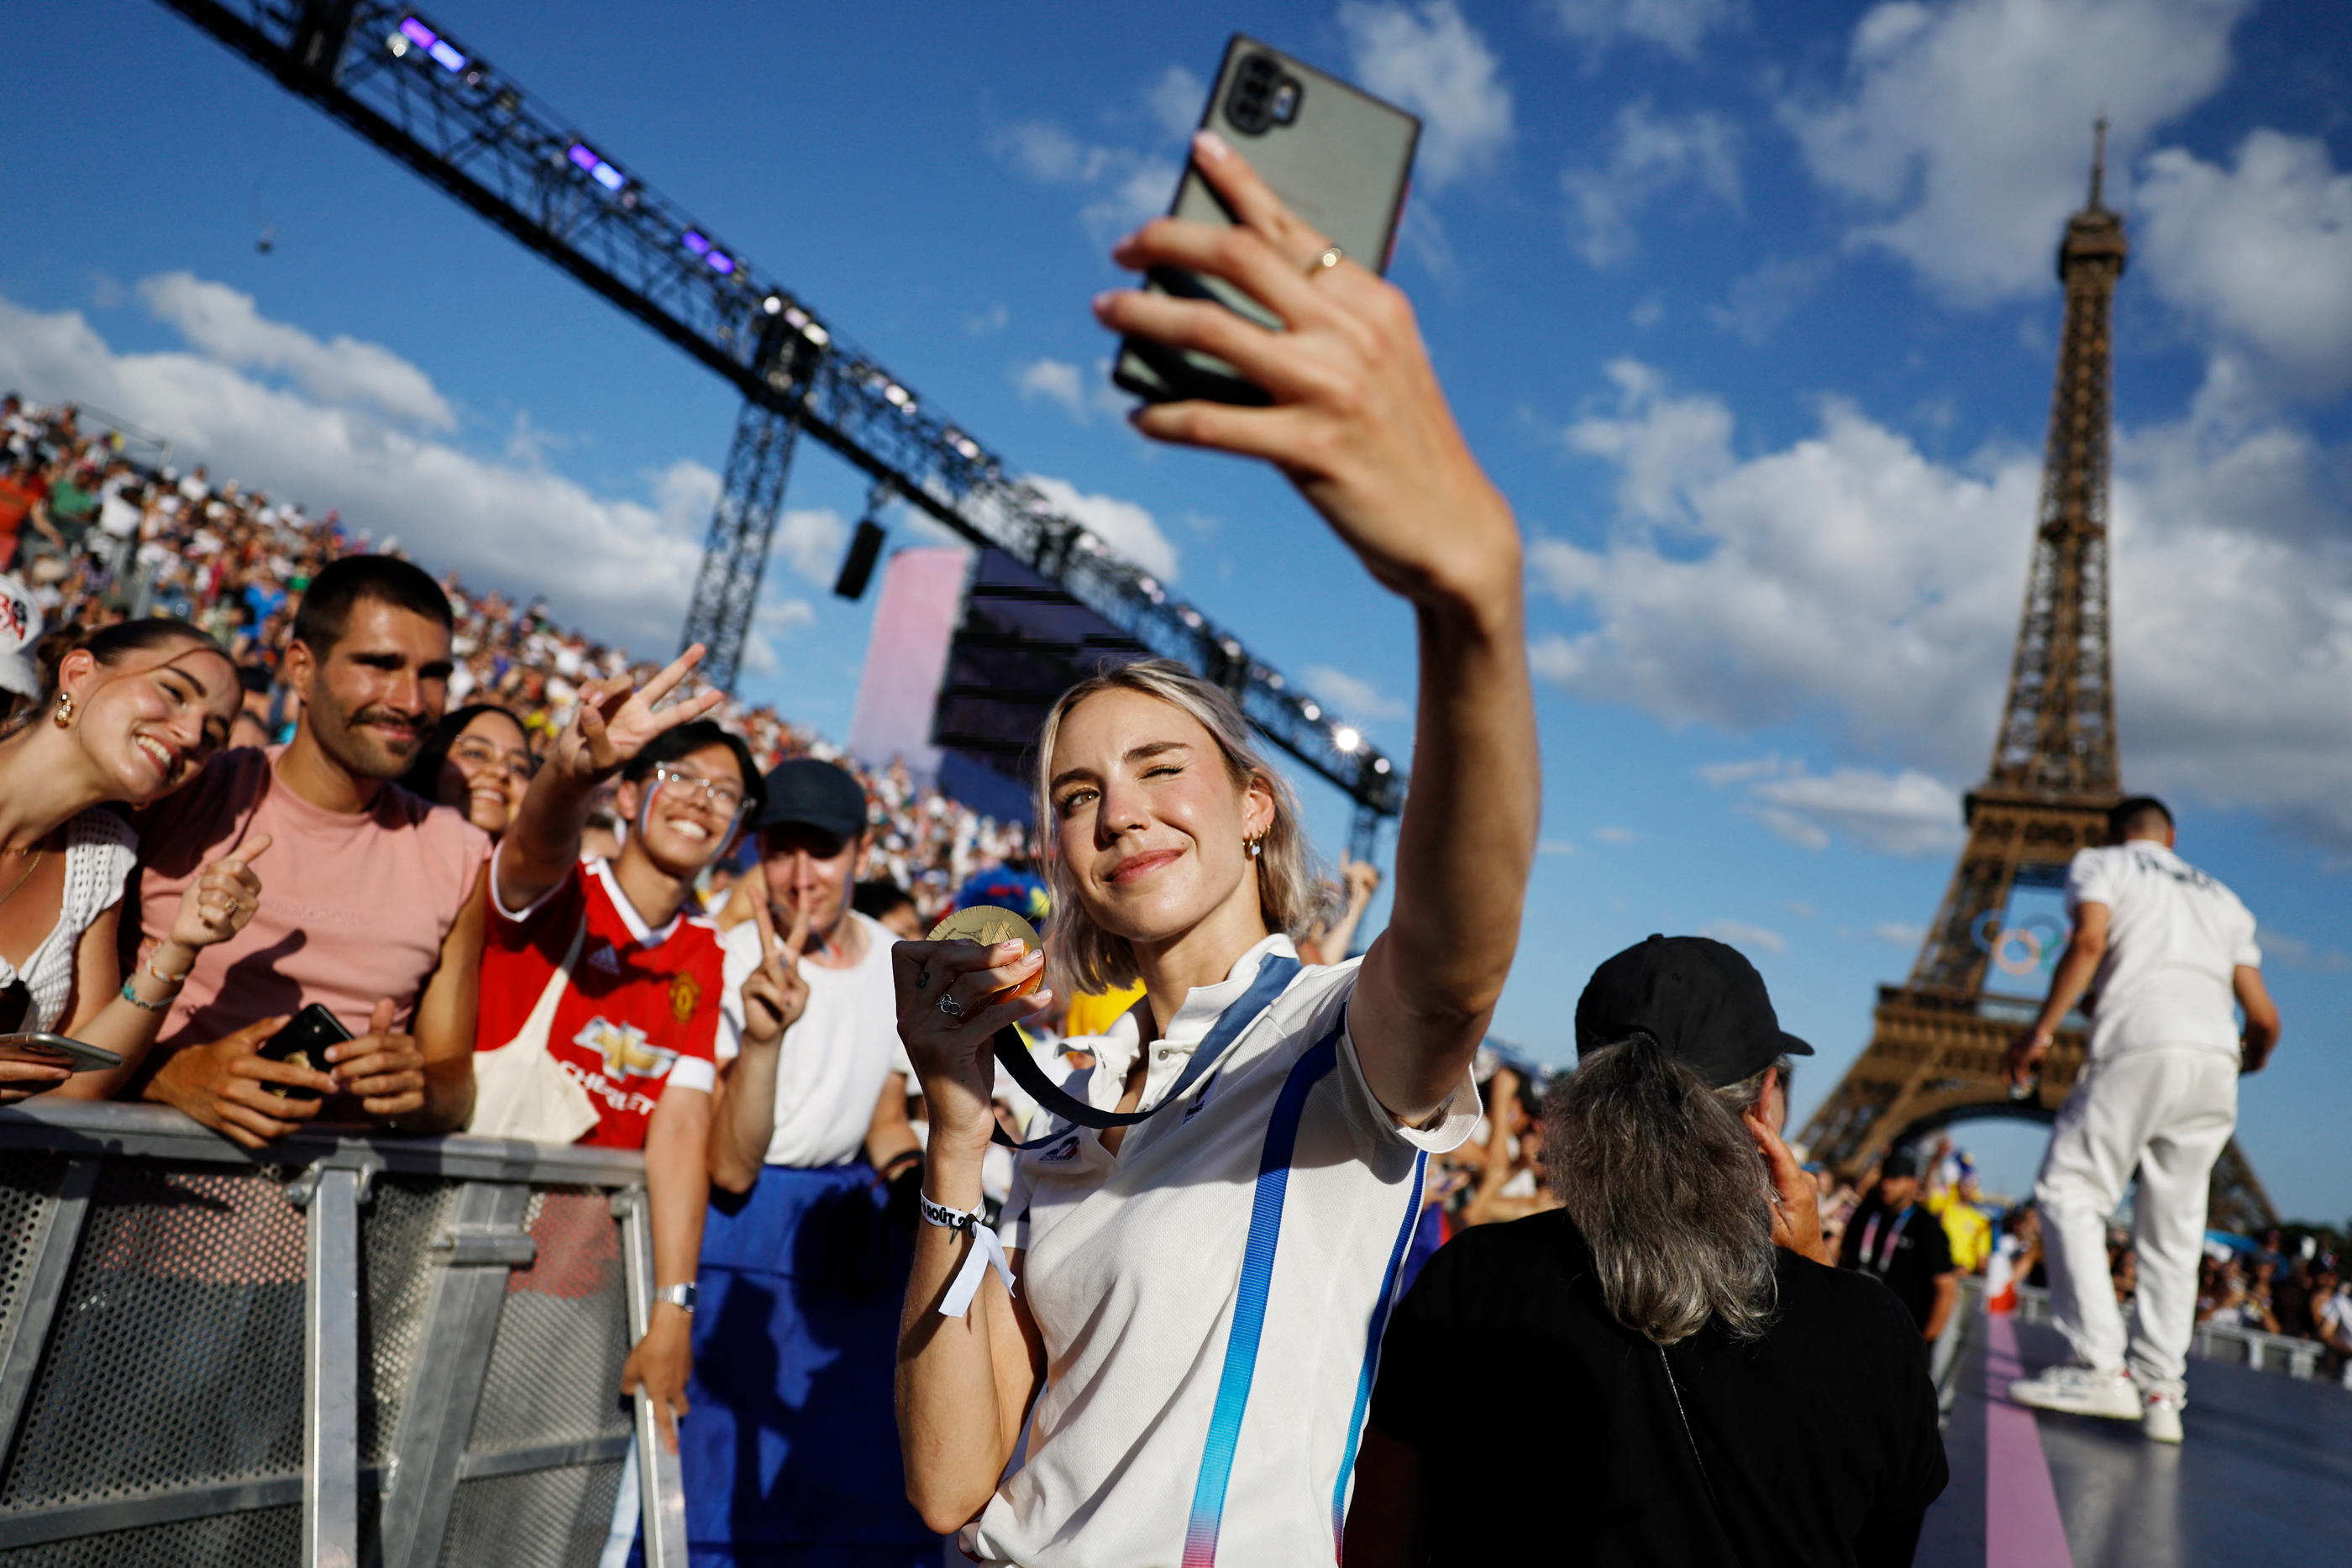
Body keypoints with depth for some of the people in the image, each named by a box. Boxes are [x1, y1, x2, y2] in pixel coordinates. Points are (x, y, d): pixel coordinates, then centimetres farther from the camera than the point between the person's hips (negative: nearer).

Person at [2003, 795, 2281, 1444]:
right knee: (2174, 1232, 8)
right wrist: (2247, 1065, 42)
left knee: (2068, 1190, -2)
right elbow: (2264, 1019, 21)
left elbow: (2089, 939, -7)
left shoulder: (2099, 864, 16)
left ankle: (2101, 1368, -11)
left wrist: (2042, 1030, -7)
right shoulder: (2222, 898, 28)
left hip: (2140, 1048, -5)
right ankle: (2160, 1389, 3)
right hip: (2216, 1061, 6)